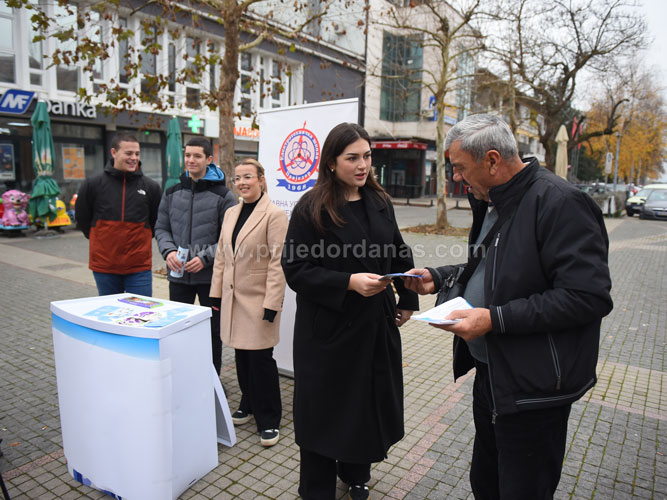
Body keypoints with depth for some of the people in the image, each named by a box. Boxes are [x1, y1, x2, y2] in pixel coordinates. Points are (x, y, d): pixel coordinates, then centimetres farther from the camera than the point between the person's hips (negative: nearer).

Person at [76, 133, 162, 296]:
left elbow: (158, 222, 12)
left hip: (139, 266, 0)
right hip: (104, 266, 1)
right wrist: (102, 240, 10)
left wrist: (139, 240, 10)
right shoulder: (92, 185, -1)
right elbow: (82, 219, 11)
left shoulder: (151, 187, 0)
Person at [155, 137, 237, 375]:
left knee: (213, 329, 9)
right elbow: (161, 228, 11)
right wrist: (168, 251, -9)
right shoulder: (172, 193, 8)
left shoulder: (223, 195, -4)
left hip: (211, 275, -3)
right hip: (178, 275, 4)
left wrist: (205, 257, -18)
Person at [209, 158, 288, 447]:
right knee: (241, 355, 15)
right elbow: (221, 257, 15)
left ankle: (269, 419, 17)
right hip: (233, 298, 7)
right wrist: (216, 293, 12)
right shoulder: (231, 213, 11)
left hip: (259, 300, -6)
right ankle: (249, 404, 35)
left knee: (260, 358, 0)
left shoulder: (274, 215, -11)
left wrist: (272, 304, -18)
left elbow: (278, 262, -15)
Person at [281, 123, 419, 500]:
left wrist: (408, 299, 10)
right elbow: (296, 270, -14)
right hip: (329, 329, -5)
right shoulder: (311, 208, -10)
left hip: (377, 324, 5)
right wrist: (349, 282, -24)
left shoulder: (379, 202, 6)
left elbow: (400, 255, 16)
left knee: (372, 402, 15)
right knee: (327, 409, 7)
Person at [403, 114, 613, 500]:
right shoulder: (492, 204, 10)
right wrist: (438, 278, 7)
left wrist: (495, 319, -27)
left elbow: (588, 296, -26)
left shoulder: (561, 203, -20)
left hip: (532, 388, -9)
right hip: (491, 372, 9)